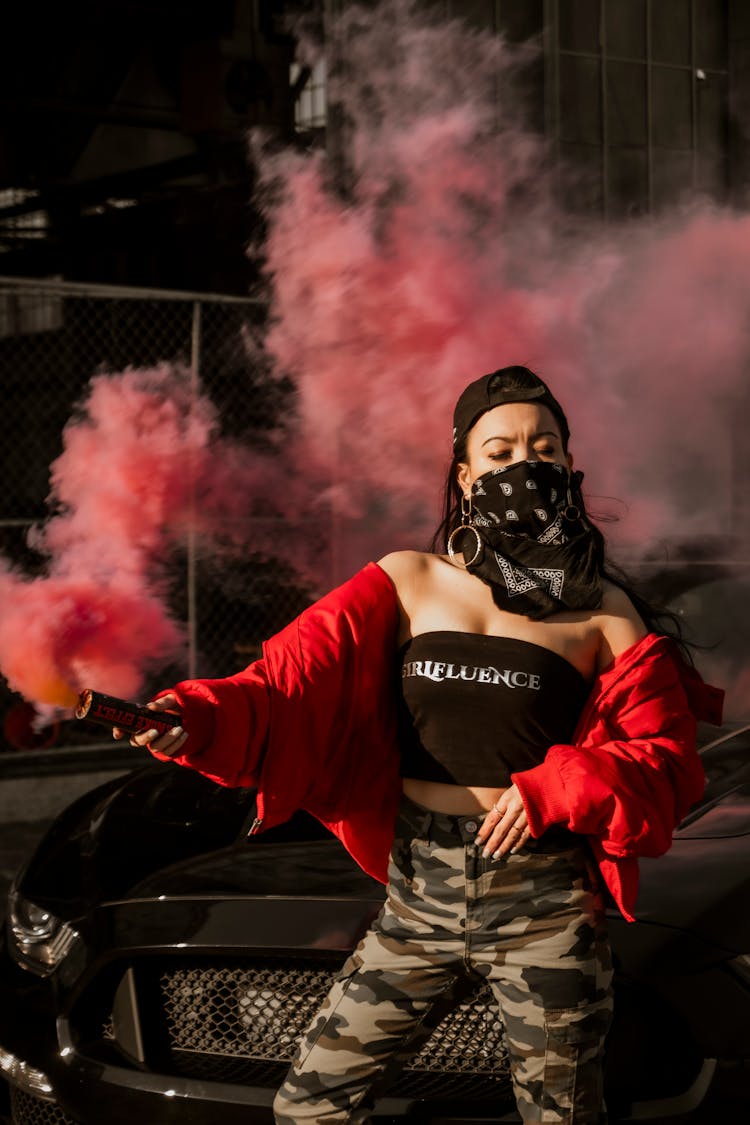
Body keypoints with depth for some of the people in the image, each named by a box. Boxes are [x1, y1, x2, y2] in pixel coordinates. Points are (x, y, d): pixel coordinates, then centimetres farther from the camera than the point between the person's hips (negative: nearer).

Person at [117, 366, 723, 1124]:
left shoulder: (602, 612, 3)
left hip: (542, 910, -1)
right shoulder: (408, 583, 5)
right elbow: (295, 680, -5)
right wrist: (198, 720, -24)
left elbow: (669, 762, 0)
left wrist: (558, 789, -16)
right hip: (418, 894, 2)